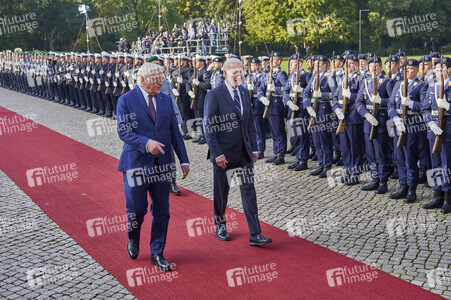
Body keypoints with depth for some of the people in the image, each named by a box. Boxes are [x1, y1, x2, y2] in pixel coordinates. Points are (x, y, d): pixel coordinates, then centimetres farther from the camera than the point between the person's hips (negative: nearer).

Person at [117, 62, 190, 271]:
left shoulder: (166, 100, 9)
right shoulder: (126, 101, -5)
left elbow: (175, 132, 11)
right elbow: (123, 131, -12)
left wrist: (184, 160, 6)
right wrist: (146, 143, -27)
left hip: (162, 164, 4)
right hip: (137, 163, -4)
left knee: (161, 212, 6)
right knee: (136, 209, 4)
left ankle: (157, 254, 20)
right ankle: (133, 239, 36)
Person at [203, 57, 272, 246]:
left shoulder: (245, 92, 8)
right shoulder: (214, 95, -10)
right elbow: (208, 127, -12)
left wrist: (254, 148, 8)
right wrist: (217, 153, -17)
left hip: (244, 152, 5)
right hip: (224, 153, -4)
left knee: (249, 190, 0)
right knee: (221, 191, 10)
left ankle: (255, 235, 1)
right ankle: (220, 227, 31)